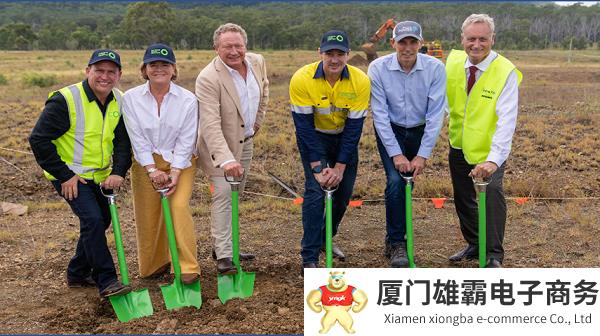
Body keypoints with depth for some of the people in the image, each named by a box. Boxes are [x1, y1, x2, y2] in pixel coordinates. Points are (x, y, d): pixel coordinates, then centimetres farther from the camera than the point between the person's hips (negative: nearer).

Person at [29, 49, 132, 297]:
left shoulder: (119, 102, 0)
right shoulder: (65, 100, -20)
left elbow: (123, 141, 4)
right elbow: (39, 139, -18)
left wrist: (119, 172, -13)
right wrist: (64, 175, -19)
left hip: (99, 176, 7)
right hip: (70, 176, -7)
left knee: (101, 221, 15)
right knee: (92, 220, -19)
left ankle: (77, 273, 33)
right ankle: (106, 281, -11)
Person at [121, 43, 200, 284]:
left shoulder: (188, 99, -8)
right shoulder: (131, 98, -6)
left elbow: (186, 140, -9)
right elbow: (137, 138, -8)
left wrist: (174, 173, -16)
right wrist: (152, 170, -16)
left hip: (180, 162, -1)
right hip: (145, 163, 2)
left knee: (179, 206, -18)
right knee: (147, 214, 5)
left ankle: (187, 267, -9)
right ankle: (154, 264, 27)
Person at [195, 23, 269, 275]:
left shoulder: (257, 62, -6)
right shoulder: (208, 79, -27)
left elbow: (264, 90, 18)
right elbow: (210, 124, -35)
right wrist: (226, 159, -45)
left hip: (246, 141, 7)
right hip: (219, 145, -7)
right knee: (223, 195, -15)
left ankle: (225, 246, 29)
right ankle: (223, 256, -7)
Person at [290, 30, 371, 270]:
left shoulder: (360, 81, -20)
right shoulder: (302, 79, -25)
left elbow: (354, 127, -17)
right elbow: (304, 127, -22)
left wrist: (339, 167, -18)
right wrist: (317, 167, -24)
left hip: (344, 138, 3)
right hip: (314, 137, -3)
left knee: (344, 193, 7)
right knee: (315, 191, -16)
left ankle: (326, 238, 33)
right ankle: (309, 258, -7)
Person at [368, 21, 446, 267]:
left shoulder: (435, 68, -17)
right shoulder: (378, 68, -18)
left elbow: (435, 114, -16)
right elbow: (380, 113, -17)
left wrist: (422, 155, -18)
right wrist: (396, 154, -20)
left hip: (420, 132, 2)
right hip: (390, 131, -1)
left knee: (408, 183, 3)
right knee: (396, 181, -18)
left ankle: (394, 238, 25)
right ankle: (396, 243, -5)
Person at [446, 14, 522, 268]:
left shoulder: (506, 72, -22)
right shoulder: (453, 61, -8)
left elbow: (507, 120, -31)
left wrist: (493, 160, -40)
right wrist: (449, 117, -1)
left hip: (489, 150, -5)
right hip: (458, 144, 5)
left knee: (492, 193, -22)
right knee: (463, 198, 14)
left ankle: (494, 256, -6)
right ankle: (474, 245, 35)